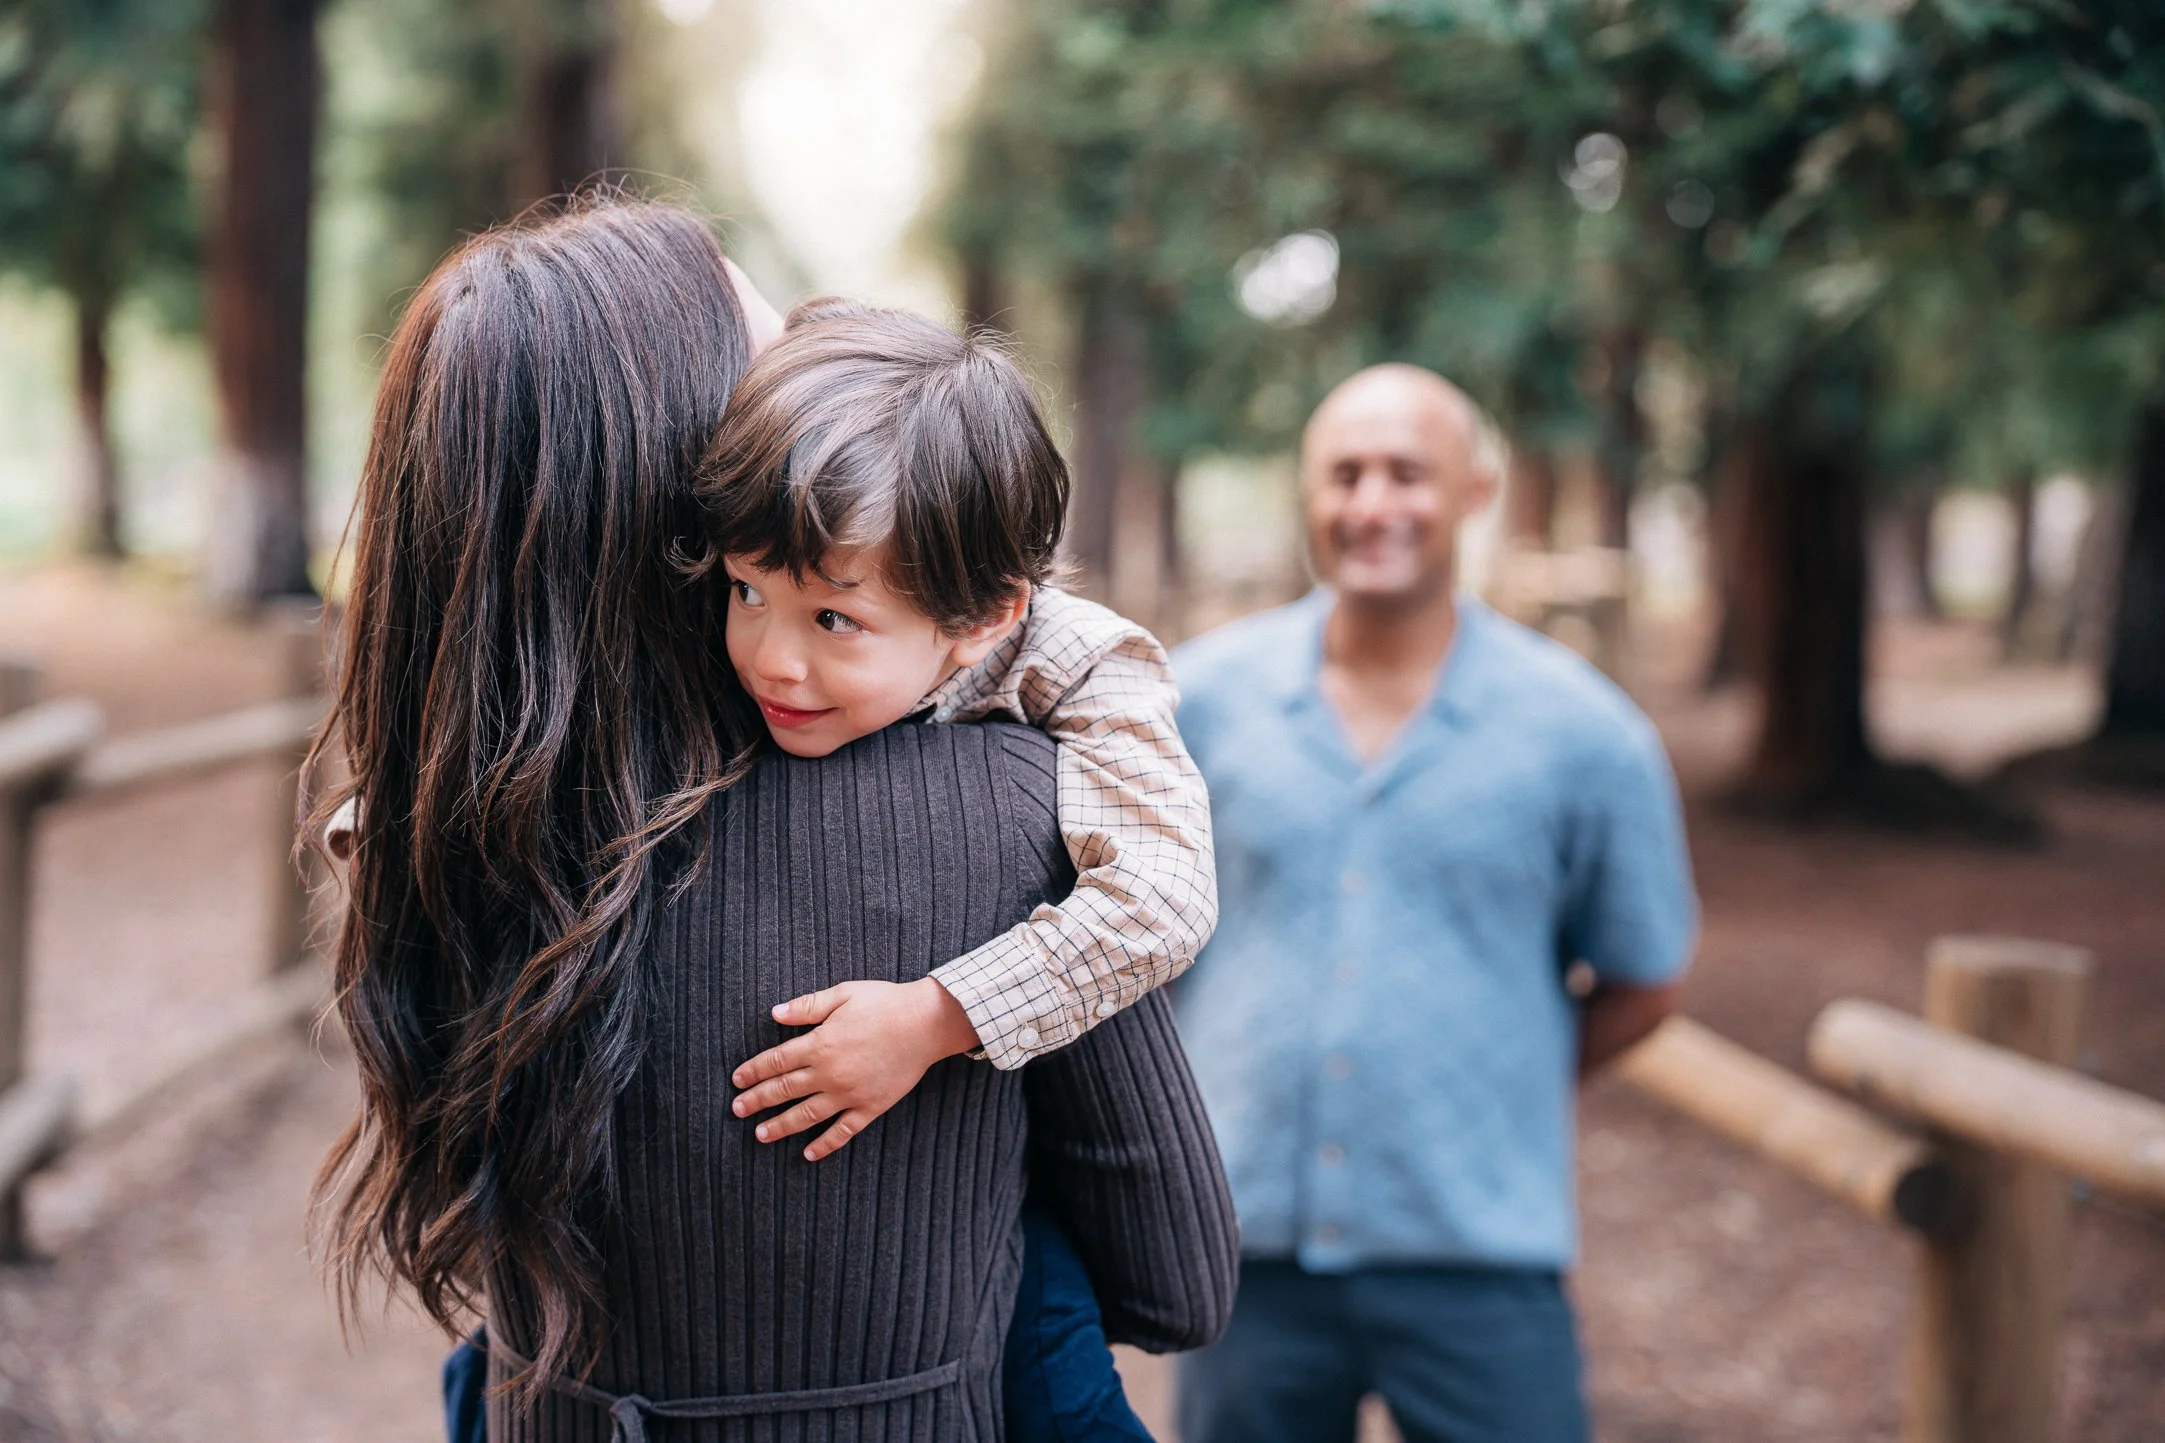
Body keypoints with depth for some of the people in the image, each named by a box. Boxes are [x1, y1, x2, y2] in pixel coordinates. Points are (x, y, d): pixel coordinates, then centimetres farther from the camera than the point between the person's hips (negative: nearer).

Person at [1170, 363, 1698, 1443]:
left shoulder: (1582, 732, -3)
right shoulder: (1201, 697, 1)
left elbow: (1641, 987, 9)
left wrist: (1491, 1093, 3)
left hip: (1477, 1263, -1)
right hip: (1247, 1250, 2)